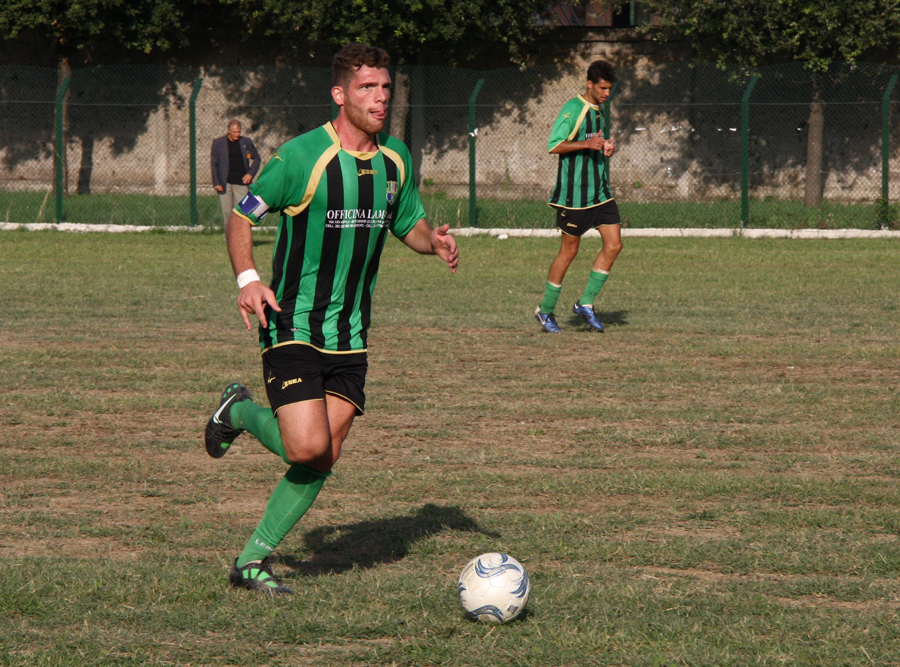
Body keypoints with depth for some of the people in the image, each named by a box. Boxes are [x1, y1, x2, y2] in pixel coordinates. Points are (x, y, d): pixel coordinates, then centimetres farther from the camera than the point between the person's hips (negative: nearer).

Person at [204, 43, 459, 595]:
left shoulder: (395, 159, 6)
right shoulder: (302, 156, -13)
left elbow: (409, 224, 20)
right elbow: (241, 217, -5)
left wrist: (434, 241, -4)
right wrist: (248, 278, -22)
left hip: (350, 336, 6)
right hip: (292, 326, -6)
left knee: (325, 458, -1)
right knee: (307, 447, -17)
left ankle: (252, 560, 11)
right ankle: (240, 412, 14)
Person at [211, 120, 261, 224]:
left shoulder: (246, 142, 9)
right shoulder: (218, 143, 4)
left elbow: (256, 159, 18)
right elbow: (213, 164, 5)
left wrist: (251, 173, 1)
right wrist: (216, 183, -3)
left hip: (241, 182, 0)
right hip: (225, 183, 0)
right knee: (226, 212, 2)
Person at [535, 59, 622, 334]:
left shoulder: (597, 111, 16)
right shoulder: (573, 109, -11)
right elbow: (554, 146, -17)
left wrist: (606, 149, 6)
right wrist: (586, 143, -28)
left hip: (600, 192, 8)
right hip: (575, 195, -8)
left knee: (613, 245, -3)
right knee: (569, 251, 0)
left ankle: (585, 304, 7)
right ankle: (546, 310, 14)